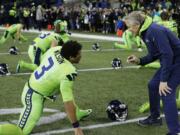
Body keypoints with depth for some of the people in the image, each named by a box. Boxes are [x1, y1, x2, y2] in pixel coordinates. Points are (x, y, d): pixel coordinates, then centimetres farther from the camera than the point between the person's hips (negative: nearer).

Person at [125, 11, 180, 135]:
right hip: (170, 61, 10)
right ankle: (155, 117, 34)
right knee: (153, 85, 17)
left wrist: (163, 80, -27)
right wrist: (139, 60, -3)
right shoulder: (146, 32, 5)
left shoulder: (154, 31, -25)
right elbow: (155, 55, 13)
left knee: (166, 93, -16)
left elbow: (168, 54, -29)